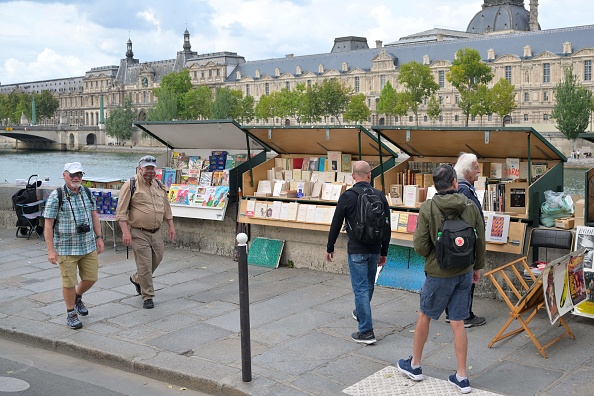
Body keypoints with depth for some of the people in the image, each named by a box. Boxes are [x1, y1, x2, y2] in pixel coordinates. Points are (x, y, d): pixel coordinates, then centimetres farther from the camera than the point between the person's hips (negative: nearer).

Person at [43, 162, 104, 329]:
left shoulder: (87, 193, 6)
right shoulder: (56, 196, -10)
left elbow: (94, 215, 15)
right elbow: (48, 225, -10)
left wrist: (98, 237, 11)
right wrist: (51, 250, -14)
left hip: (89, 246, 5)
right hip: (66, 248, -5)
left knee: (91, 277, 10)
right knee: (69, 282, 2)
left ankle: (77, 297, 40)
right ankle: (71, 313, 22)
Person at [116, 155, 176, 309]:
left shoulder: (159, 186, 11)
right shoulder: (130, 185, -8)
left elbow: (166, 208, 20)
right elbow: (121, 211, -11)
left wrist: (171, 226, 15)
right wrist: (125, 231, -18)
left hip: (156, 232, 6)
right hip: (139, 233, -6)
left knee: (157, 259, 15)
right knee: (145, 265, -4)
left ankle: (136, 279, 41)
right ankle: (147, 296, 10)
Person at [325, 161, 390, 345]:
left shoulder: (347, 196, -10)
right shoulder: (380, 195, 1)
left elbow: (336, 225, -6)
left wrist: (330, 248, 6)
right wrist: (384, 252, 13)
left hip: (356, 250, -5)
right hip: (375, 249, 5)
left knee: (360, 288, -1)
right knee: (369, 284, 23)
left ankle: (366, 331, -2)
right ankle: (360, 313, 48)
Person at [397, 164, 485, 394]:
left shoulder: (428, 208, -15)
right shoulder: (470, 206, -4)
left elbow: (420, 247, -15)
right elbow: (480, 241, 3)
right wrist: (477, 266, 18)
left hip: (439, 274, -4)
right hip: (465, 273, 4)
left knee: (424, 316, 16)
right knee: (458, 323, 11)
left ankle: (414, 365, 32)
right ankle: (461, 377, 16)